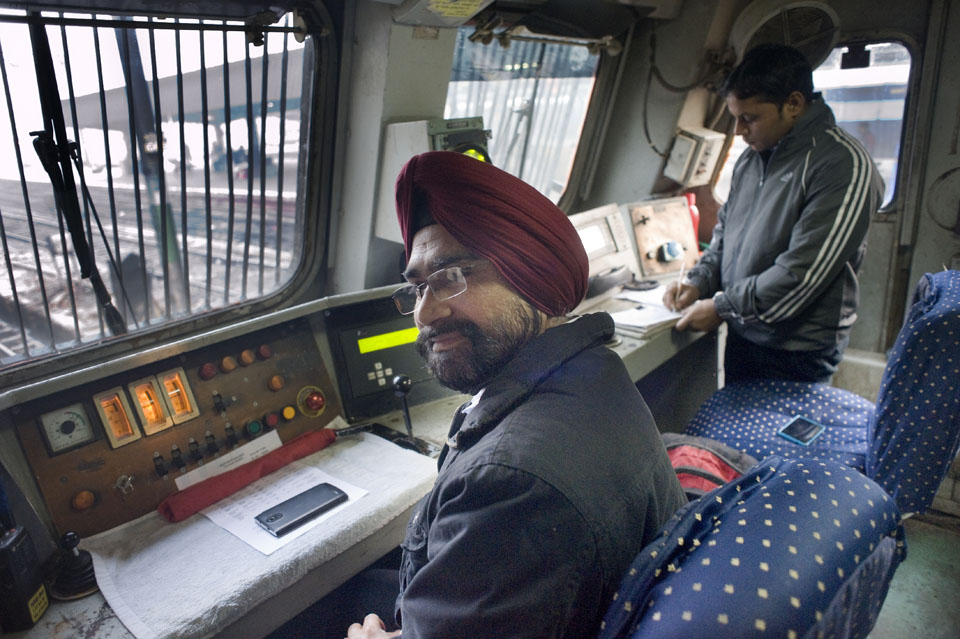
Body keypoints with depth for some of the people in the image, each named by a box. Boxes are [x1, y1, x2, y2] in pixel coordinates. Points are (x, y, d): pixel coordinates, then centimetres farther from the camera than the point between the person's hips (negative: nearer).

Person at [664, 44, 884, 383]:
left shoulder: (843, 165, -17)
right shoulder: (752, 158, 9)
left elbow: (803, 273, -22)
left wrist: (722, 307, -17)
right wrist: (698, 282, 1)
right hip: (741, 336, 7)